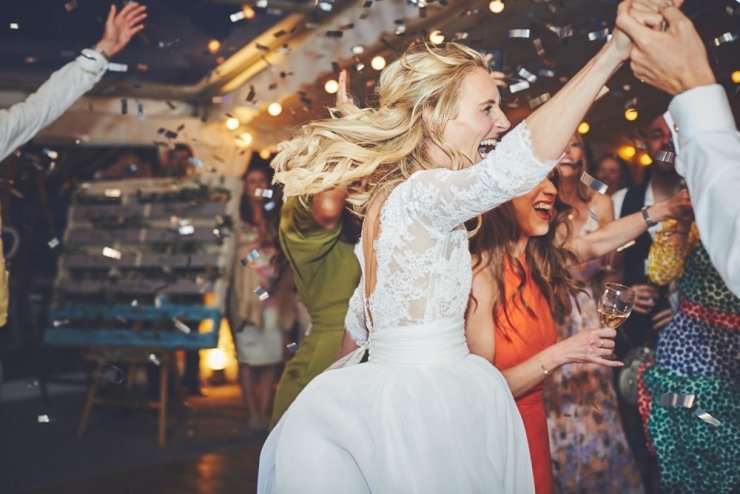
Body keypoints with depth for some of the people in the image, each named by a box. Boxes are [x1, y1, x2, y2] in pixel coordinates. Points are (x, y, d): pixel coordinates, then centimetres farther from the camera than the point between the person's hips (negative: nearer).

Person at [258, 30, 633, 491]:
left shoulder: (388, 196, 9)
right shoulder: (420, 195, -20)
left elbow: (360, 320, 17)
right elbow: (524, 158, -39)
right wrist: (617, 48, -39)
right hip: (421, 404, -9)